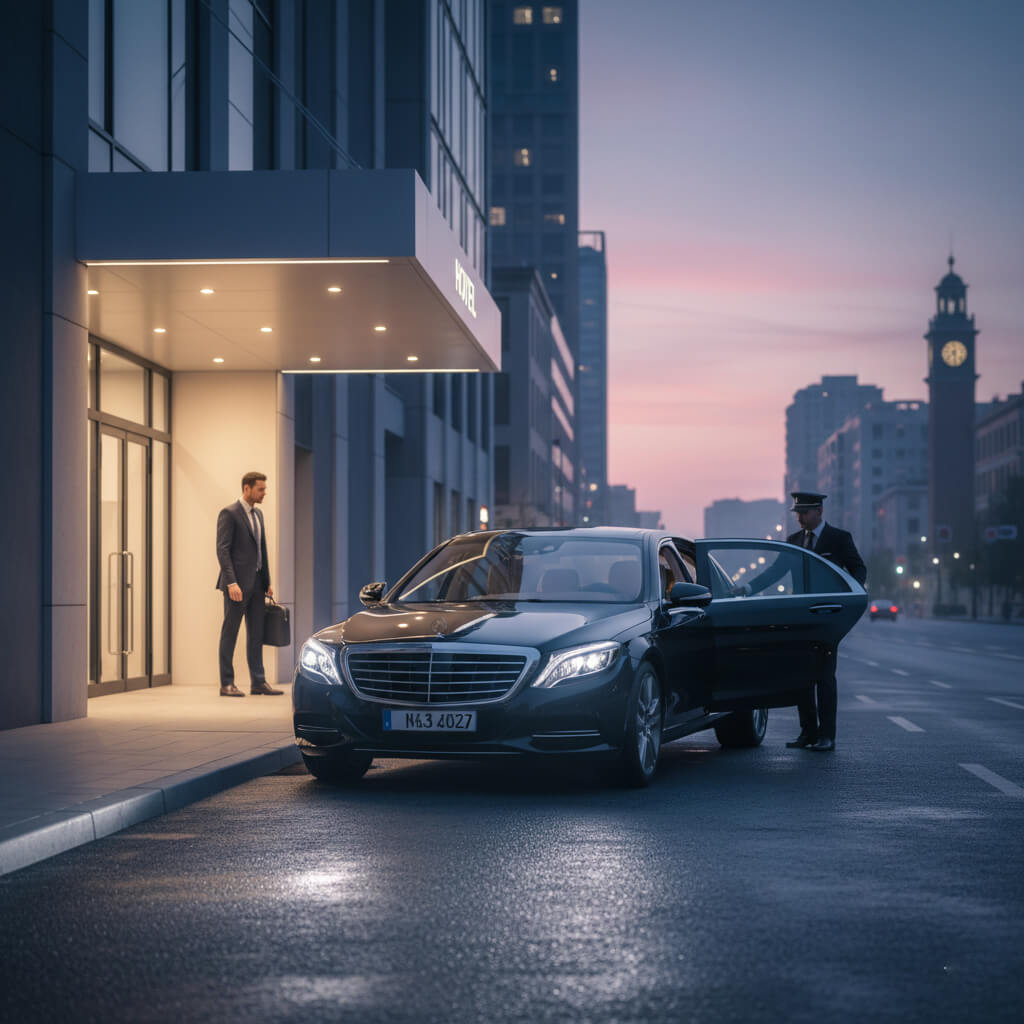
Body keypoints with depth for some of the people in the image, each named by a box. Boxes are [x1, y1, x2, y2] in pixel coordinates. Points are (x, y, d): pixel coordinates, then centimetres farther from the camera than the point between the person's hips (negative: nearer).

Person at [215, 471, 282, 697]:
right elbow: (222, 550, -15)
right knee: (230, 634, -1)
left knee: (256, 634, 9)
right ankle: (226, 684, 2)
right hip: (237, 583, -8)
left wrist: (267, 582, 15)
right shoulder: (229, 514, -9)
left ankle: (258, 681, 14)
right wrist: (231, 583, -22)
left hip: (256, 583, 8)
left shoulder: (258, 514, 16)